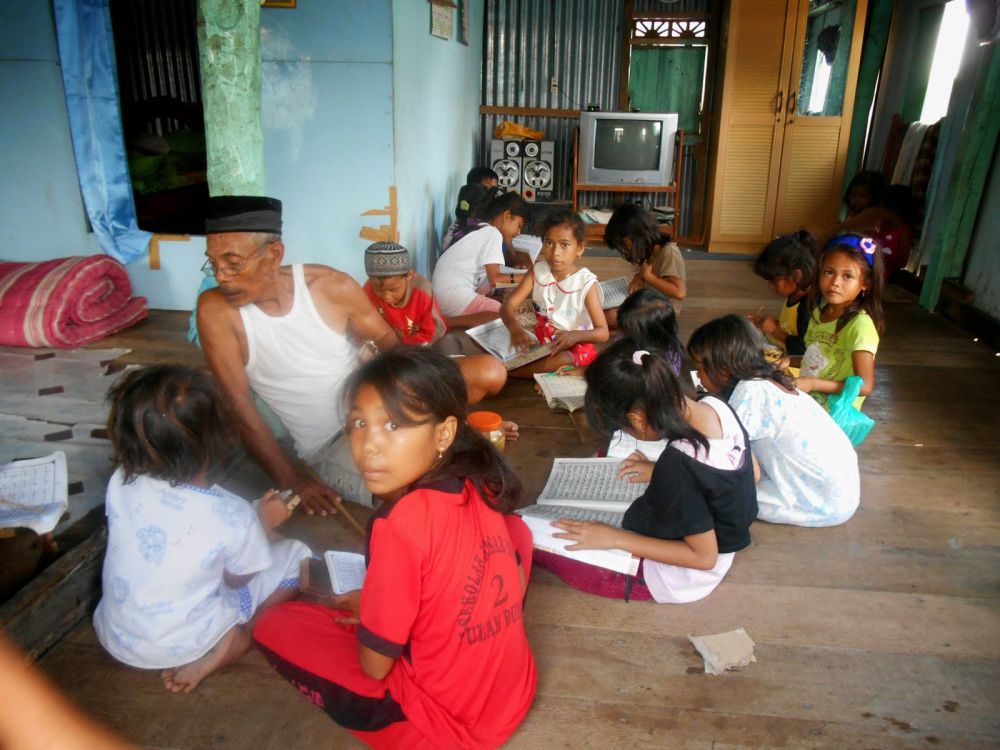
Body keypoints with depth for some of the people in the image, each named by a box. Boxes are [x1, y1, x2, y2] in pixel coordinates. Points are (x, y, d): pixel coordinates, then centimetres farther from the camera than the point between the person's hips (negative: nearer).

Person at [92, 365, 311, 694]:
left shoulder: (120, 483, -18)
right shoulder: (232, 516, -28)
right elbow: (237, 579, -8)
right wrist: (265, 524, 5)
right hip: (180, 648, -5)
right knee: (296, 555, 3)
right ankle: (230, 645, -5)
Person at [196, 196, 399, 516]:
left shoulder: (332, 286, -8)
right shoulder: (216, 311, -13)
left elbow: (387, 340, 4)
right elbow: (239, 406, -10)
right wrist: (291, 480, -12)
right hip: (329, 447, -4)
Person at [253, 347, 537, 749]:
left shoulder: (400, 523, -28)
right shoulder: (479, 487, -8)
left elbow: (375, 665, -16)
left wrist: (366, 613, 7)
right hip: (514, 694, 6)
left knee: (276, 624, 4)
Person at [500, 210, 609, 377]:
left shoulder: (586, 283, -15)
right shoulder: (537, 272, -4)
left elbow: (603, 332, -18)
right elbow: (508, 305, -12)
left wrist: (576, 335, -39)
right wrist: (515, 329, -35)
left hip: (576, 347, -4)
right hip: (541, 342, 4)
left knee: (560, 361, -37)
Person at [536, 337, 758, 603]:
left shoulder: (678, 465, -36)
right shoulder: (716, 405, -14)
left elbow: (704, 557, -26)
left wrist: (616, 539, -23)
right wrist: (661, 473, 4)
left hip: (680, 578, -8)